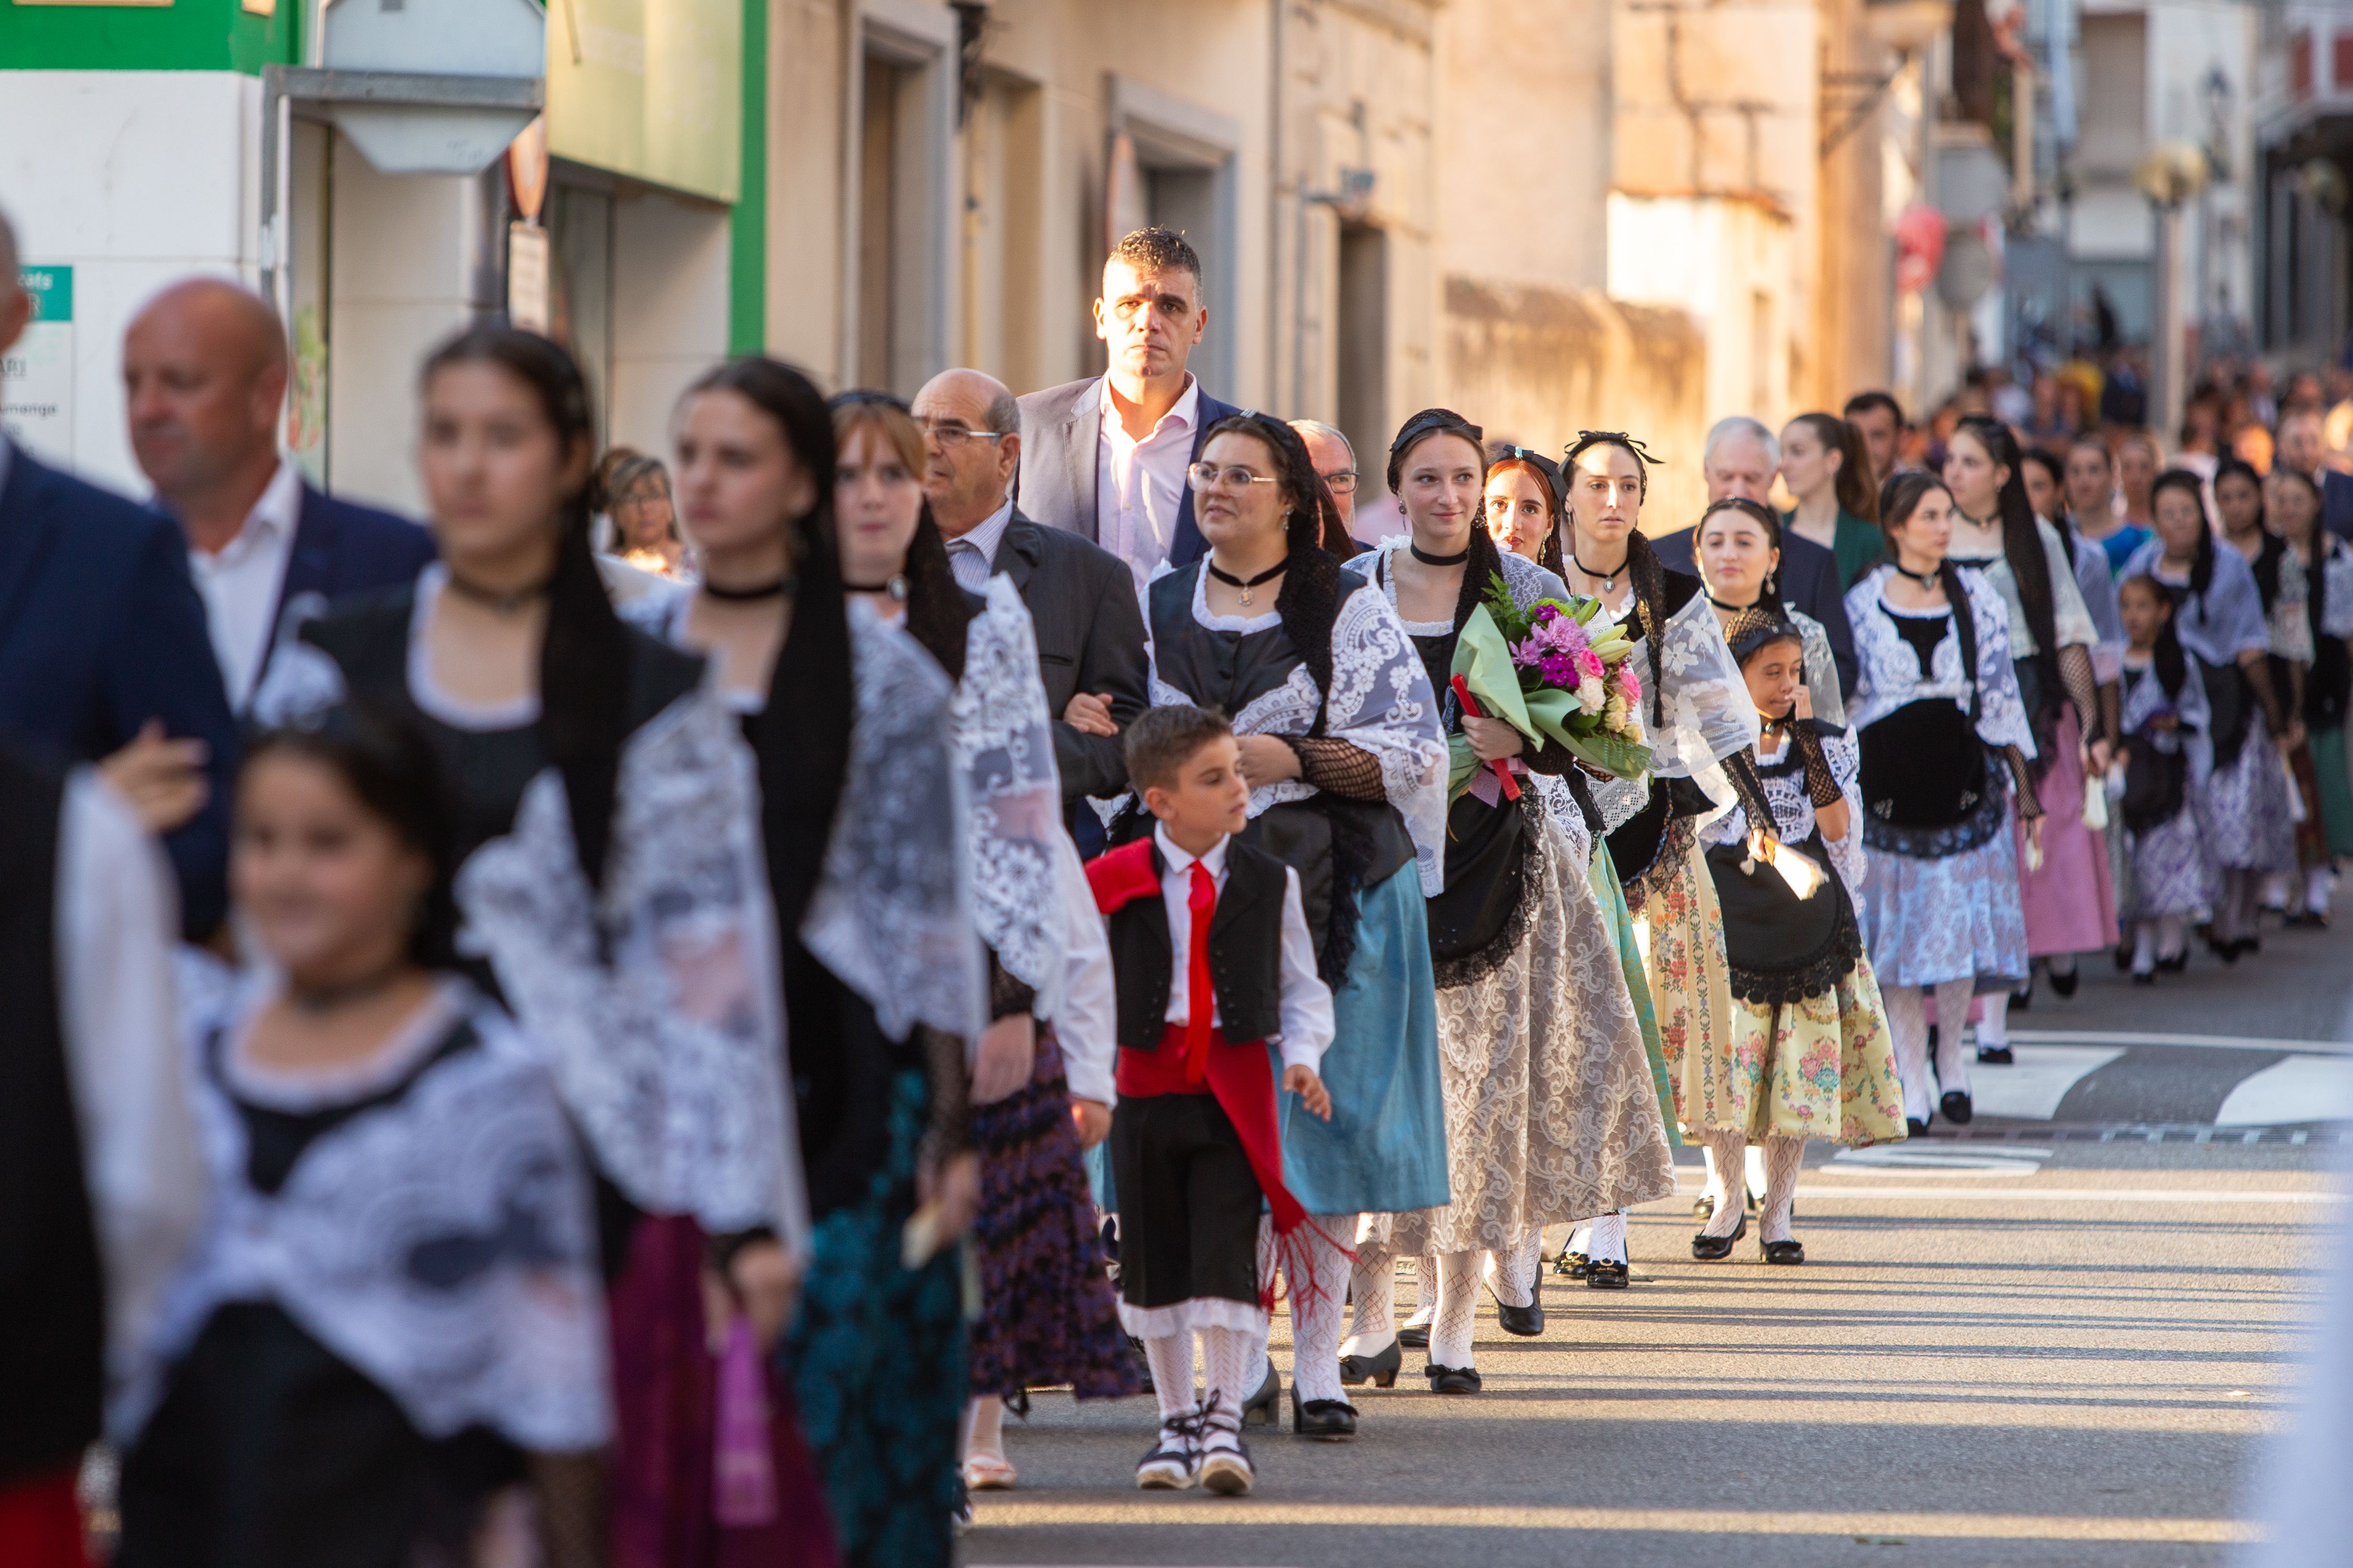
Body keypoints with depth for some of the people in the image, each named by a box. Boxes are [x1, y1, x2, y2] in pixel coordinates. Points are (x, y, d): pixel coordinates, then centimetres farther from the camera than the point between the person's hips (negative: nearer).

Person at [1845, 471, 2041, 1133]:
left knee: (1963, 920, -4)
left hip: (1963, 773, 1)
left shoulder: (1975, 595, 7)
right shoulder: (1863, 602, 1)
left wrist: (2022, 782, 7)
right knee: (1899, 926, 0)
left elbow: (2000, 688, 9)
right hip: (1887, 775, -1)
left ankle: (1951, 1047, 19)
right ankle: (1910, 1080, 6)